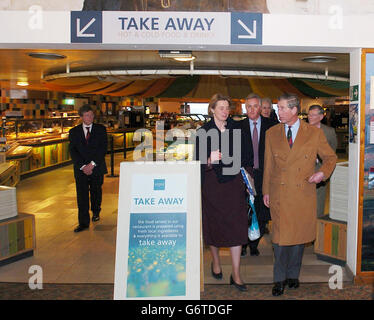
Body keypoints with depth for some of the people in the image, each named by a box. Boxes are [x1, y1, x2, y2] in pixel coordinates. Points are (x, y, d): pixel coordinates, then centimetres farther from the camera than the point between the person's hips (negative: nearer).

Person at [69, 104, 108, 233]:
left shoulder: (101, 129, 3)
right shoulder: (74, 131, 5)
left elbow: (103, 148, -5)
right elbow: (73, 151, -1)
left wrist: (92, 164, -14)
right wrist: (83, 166, -13)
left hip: (97, 168, 0)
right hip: (80, 169, 0)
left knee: (96, 192, 14)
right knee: (82, 195, -3)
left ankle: (96, 212, 39)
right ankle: (83, 222, 3)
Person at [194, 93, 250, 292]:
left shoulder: (236, 128, 5)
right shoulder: (203, 131, -3)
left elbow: (243, 154, 13)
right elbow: (198, 161, -6)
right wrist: (209, 161, -25)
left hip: (233, 182, 2)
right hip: (212, 184, -1)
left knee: (236, 227, -2)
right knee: (213, 224, 10)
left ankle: (236, 274, 6)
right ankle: (216, 262, 35)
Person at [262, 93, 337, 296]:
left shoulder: (314, 133, -1)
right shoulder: (271, 134, 5)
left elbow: (330, 157, 9)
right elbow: (268, 165, 10)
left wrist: (323, 172, -11)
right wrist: (266, 191, 10)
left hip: (304, 193, 0)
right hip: (279, 194, 1)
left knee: (299, 235, 10)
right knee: (280, 236, 0)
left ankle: (293, 274, 30)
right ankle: (280, 279, 16)